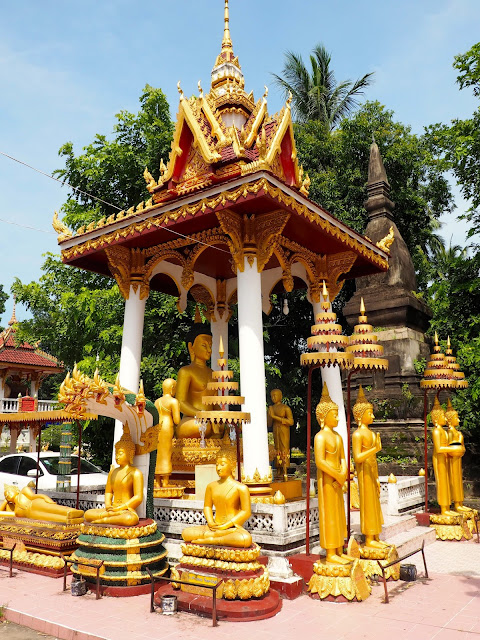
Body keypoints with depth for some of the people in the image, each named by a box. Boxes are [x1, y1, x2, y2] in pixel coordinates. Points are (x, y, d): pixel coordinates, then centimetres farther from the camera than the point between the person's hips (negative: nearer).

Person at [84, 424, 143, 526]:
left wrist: (119, 508, -14)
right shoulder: (113, 472, 18)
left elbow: (138, 498, -11)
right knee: (88, 514, -13)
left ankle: (104, 520, -22)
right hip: (113, 508, 6)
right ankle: (115, 514, -21)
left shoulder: (135, 473, -3)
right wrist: (108, 505, -1)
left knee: (130, 519, -39)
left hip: (128, 510, -6)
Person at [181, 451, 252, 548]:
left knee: (246, 539, -39)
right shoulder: (211, 486, 12)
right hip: (216, 527, 5)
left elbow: (246, 512, -8)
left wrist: (226, 526, -14)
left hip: (233, 527, -5)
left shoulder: (241, 488, -4)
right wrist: (211, 523, -1)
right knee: (186, 533, -16)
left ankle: (210, 540, -23)